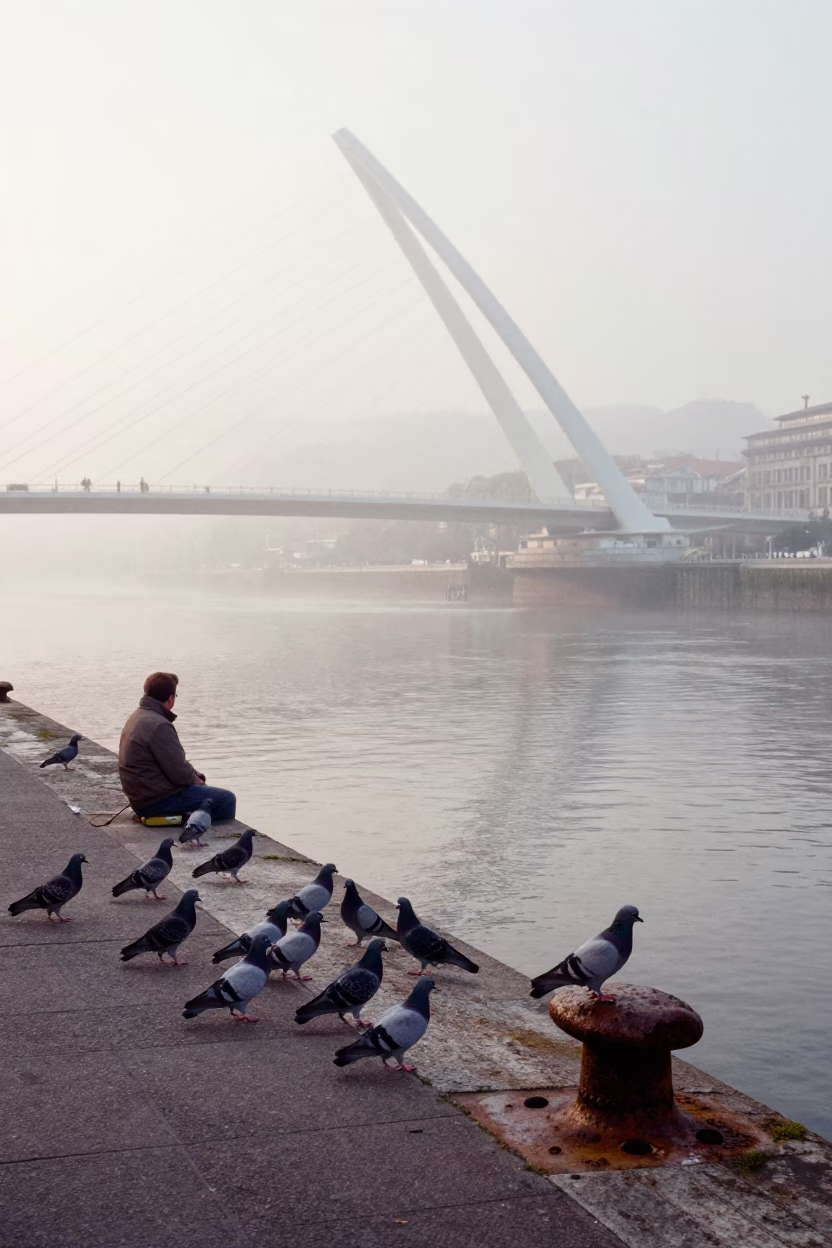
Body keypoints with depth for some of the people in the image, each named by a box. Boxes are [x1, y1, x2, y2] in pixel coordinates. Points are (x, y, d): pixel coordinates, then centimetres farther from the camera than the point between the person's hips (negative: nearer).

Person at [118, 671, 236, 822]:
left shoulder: (138, 716, 10)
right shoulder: (159, 726, -24)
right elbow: (179, 773, -25)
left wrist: (194, 774, 5)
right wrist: (195, 779, -4)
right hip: (158, 801, -11)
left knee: (206, 790, 28)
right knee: (226, 799, -7)